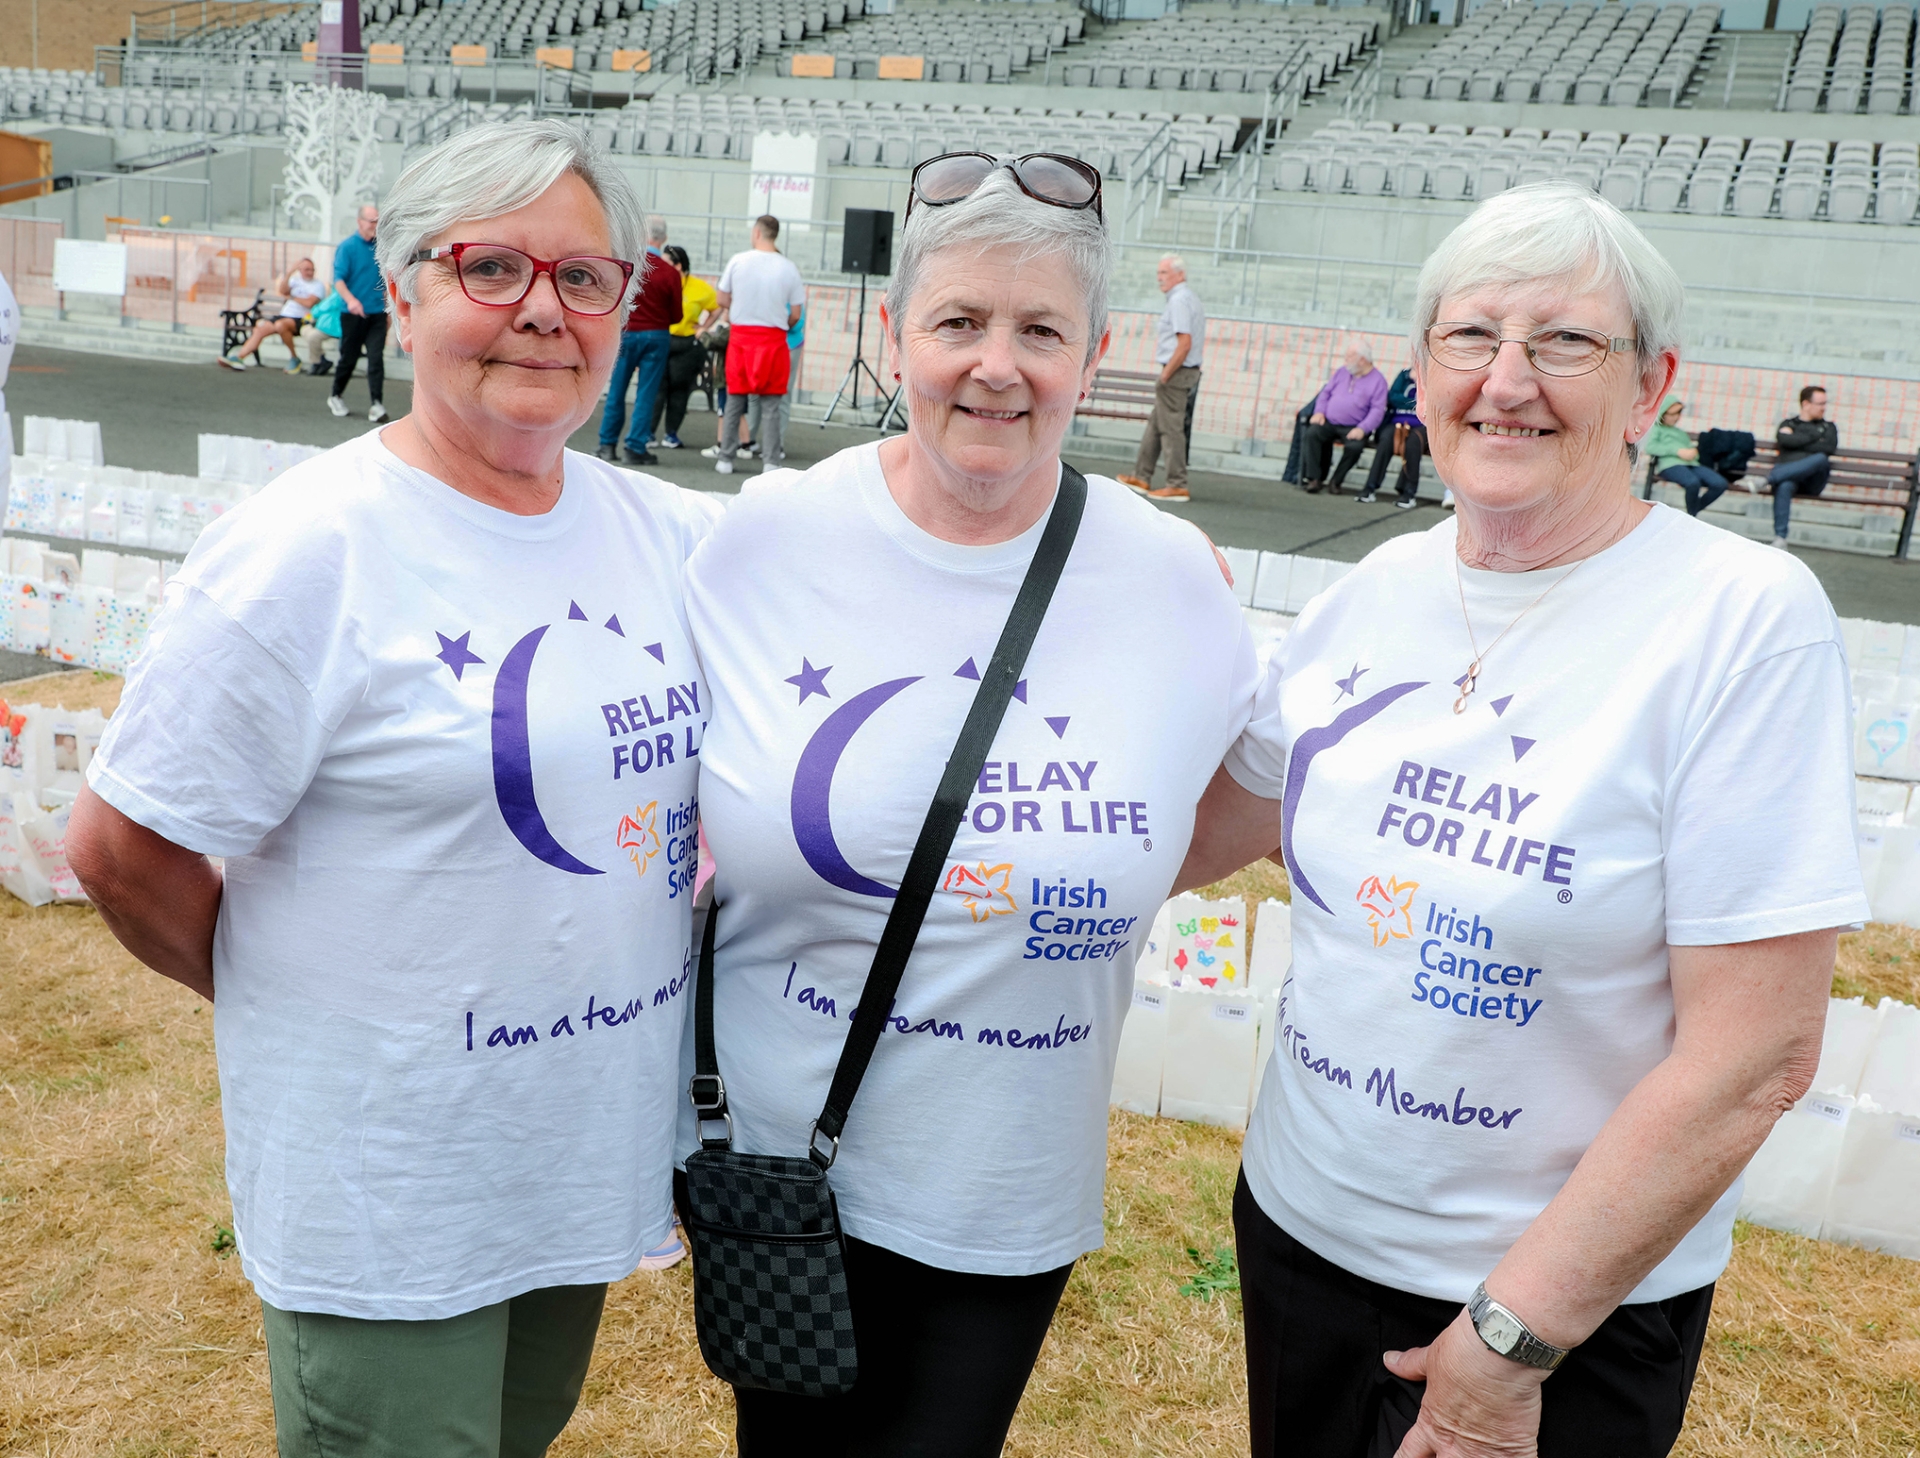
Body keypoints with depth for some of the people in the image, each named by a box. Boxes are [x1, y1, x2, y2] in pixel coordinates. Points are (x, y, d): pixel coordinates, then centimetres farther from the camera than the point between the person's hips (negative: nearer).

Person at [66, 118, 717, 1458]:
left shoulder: (661, 532, 0)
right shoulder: (309, 552, -19)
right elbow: (123, 848, -14)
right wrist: (289, 997, -1)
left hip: (593, 1140, 6)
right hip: (388, 1189, -6)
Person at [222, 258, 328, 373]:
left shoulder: (318, 285, 3)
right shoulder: (296, 279, 20)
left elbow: (309, 303, -12)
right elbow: (283, 291, 3)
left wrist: (291, 297, 2)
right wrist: (288, 274, -11)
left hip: (300, 319, -7)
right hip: (284, 315, 7)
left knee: (280, 324, -36)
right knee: (259, 329, -11)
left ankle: (294, 358, -20)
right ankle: (238, 357, -15)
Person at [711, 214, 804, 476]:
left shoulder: (738, 261, -2)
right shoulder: (788, 267, -2)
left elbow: (723, 301, 5)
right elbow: (795, 314, 0)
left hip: (740, 335, 1)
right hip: (773, 337, -1)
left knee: (735, 400, 10)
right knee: (770, 404, 4)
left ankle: (725, 458, 13)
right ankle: (771, 462, 1)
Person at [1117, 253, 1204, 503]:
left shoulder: (1179, 300, -15)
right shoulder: (1191, 297, 17)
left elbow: (1185, 343, -23)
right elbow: (1197, 343, 22)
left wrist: (1165, 375, -18)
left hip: (1176, 372, -10)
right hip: (1188, 370, 10)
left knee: (1171, 429, -6)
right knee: (1155, 425, 15)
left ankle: (1177, 486, -3)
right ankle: (1141, 477, 20)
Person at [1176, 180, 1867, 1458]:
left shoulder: (1746, 619, -17)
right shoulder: (1381, 589, -1)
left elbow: (1755, 1058, -19)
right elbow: (1217, 827, 10)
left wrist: (1517, 1335, -15)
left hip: (1571, 1302, -5)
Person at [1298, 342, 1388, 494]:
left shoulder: (1378, 380, -1)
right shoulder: (1342, 372, 16)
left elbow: (1378, 410, -9)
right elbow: (1326, 392, 18)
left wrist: (1362, 429, -22)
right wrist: (1319, 411, -2)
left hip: (1352, 428, -4)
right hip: (1328, 422, 4)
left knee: (1354, 446, -34)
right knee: (1312, 433, -25)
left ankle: (1336, 481, -14)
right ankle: (1314, 479, -23)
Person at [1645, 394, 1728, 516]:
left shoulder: (1681, 432, 38)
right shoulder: (1656, 429, 15)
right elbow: (1649, 447, -5)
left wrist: (1694, 451, 1)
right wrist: (1678, 451, -12)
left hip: (1691, 464, 7)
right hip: (1670, 464, -7)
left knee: (1720, 484, -21)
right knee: (1693, 482, -39)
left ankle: (1693, 512, -7)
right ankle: (1691, 518, -18)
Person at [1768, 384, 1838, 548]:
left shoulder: (1828, 427, 26)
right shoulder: (1789, 423, 23)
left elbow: (1829, 447, 3)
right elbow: (1783, 439, -1)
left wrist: (1796, 442, 2)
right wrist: (1814, 438, 4)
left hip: (1813, 480, 1)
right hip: (1788, 475, -1)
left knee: (1821, 459, -35)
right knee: (1784, 486, -39)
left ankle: (1769, 478, -41)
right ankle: (1780, 538, -45)